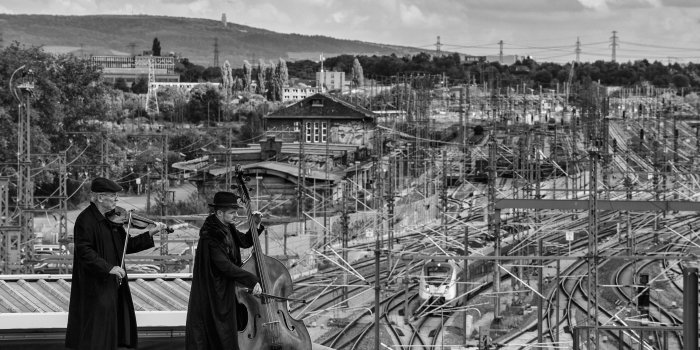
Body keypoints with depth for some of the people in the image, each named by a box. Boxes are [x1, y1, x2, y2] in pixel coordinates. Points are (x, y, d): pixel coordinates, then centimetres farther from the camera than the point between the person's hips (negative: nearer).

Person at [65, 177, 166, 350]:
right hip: (95, 287, -8)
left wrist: (149, 234, 2)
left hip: (114, 285, 8)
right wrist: (108, 268, -28)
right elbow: (84, 251, -23)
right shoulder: (85, 220, -15)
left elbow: (126, 246, 13)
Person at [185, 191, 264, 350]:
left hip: (227, 290, 9)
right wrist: (252, 280, -28)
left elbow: (245, 242, 19)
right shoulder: (209, 237, -25)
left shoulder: (228, 229, 3)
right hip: (212, 293, -9)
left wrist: (256, 225, 1)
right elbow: (225, 265, -29)